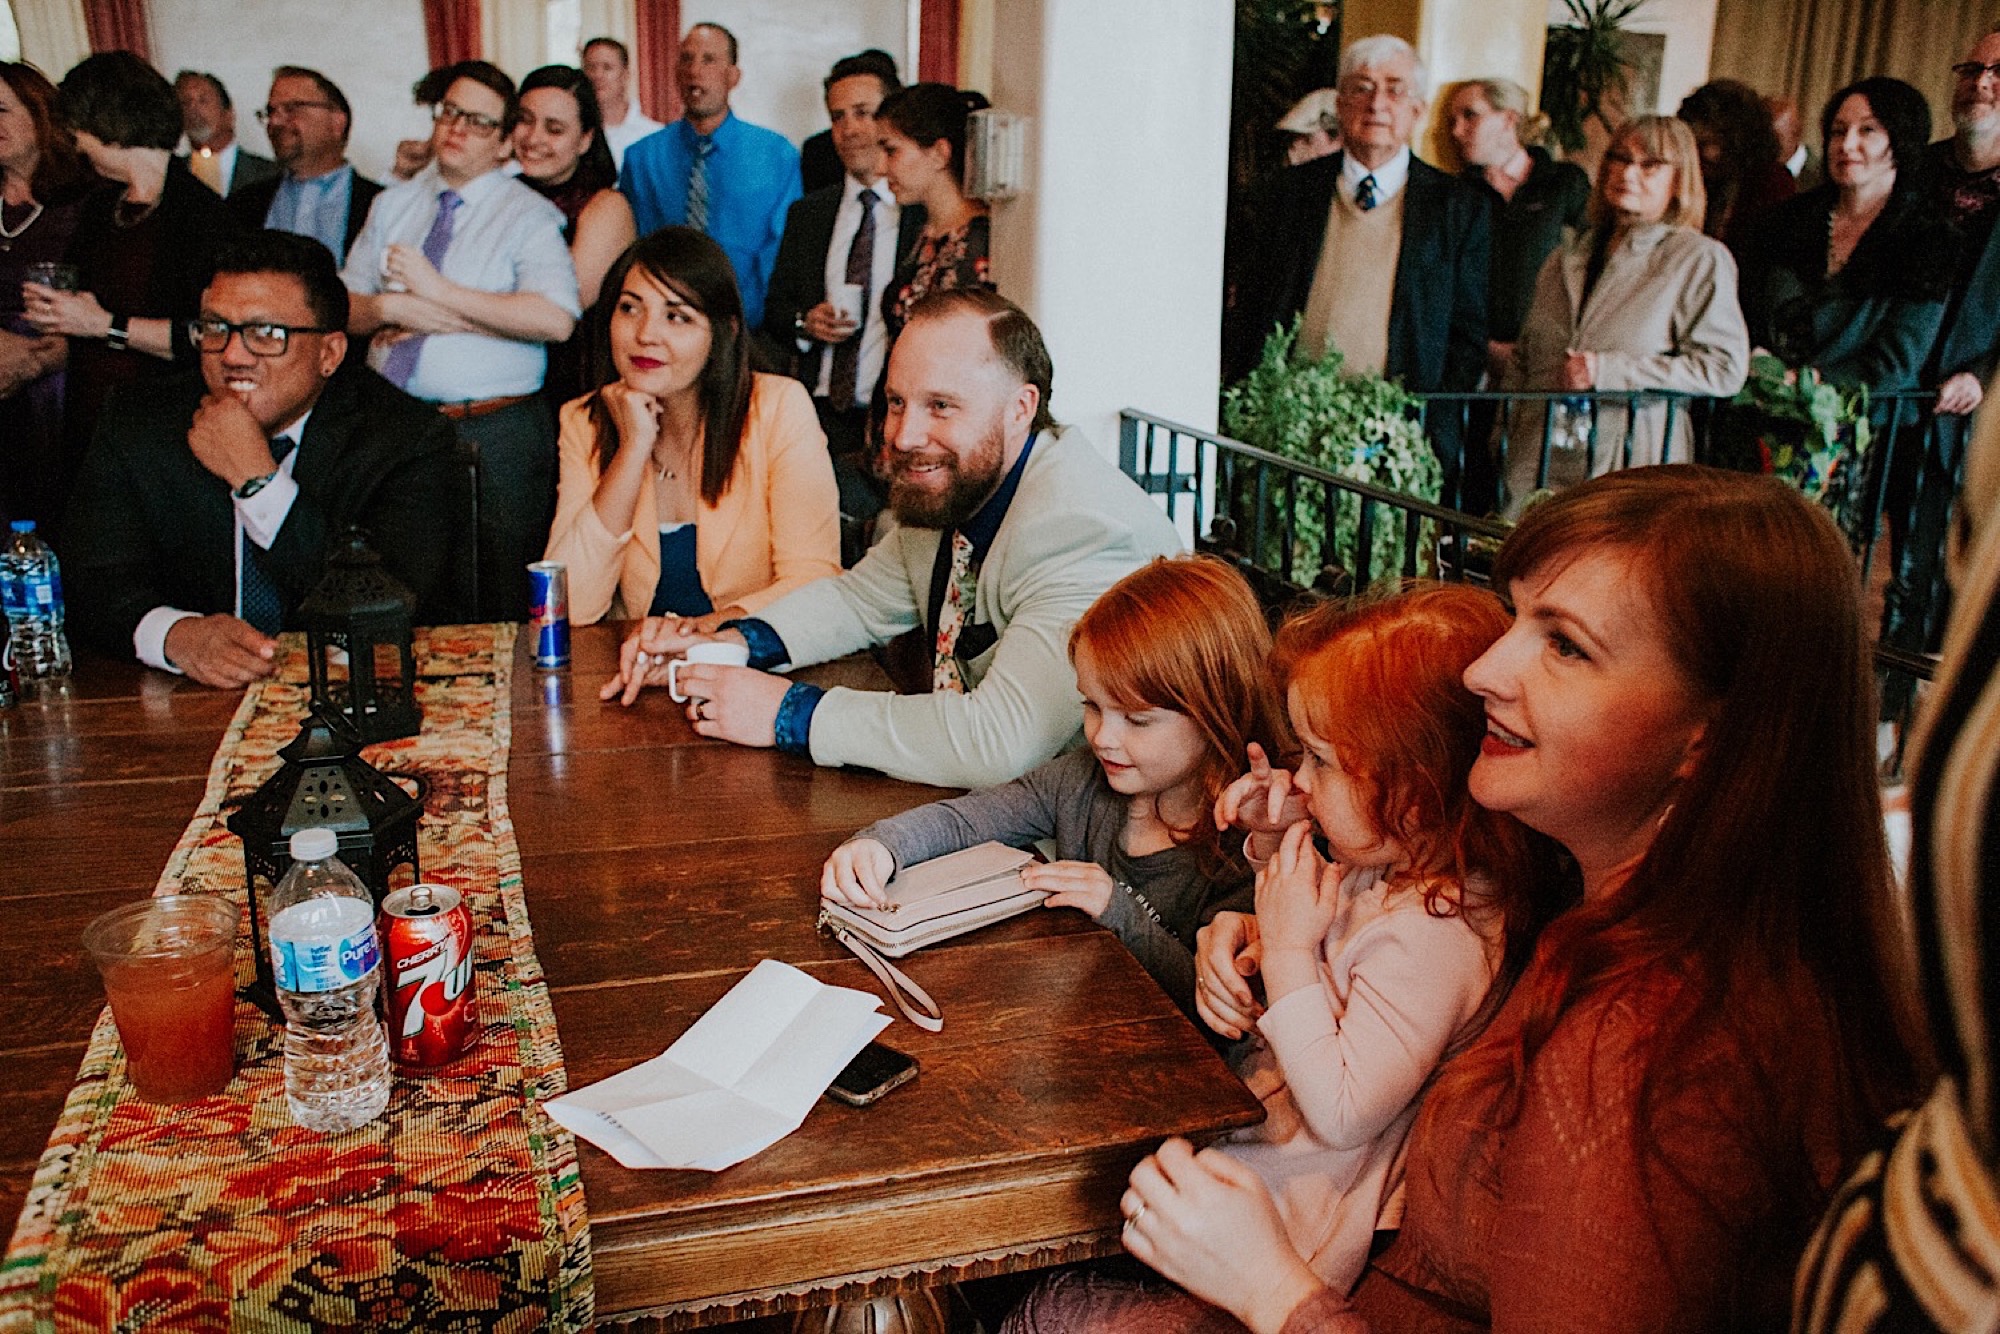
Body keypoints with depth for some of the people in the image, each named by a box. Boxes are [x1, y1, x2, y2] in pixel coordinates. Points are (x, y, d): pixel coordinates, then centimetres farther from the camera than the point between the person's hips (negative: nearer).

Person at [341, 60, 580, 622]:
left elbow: (556, 319, -20)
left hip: (494, 436, -5)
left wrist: (439, 292, -14)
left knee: (496, 609, 0)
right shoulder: (392, 204, 16)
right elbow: (342, 308, 12)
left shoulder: (529, 214, -1)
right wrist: (395, 308, -10)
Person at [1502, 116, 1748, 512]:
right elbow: (1524, 360, 24)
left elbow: (1724, 368, -7)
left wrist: (1608, 371, -12)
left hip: (1629, 467, -4)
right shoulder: (1566, 259, 21)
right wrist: (1502, 443, 11)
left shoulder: (1700, 259, 4)